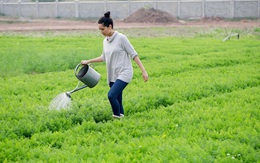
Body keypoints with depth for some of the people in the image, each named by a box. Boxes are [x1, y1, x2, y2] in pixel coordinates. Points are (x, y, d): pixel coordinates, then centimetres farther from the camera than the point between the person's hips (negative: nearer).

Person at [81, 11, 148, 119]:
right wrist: (88, 61, 28)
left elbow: (133, 55, -9)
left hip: (124, 73, -7)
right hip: (113, 75, 7)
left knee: (111, 95, -23)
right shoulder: (105, 41, 10)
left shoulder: (121, 38, -11)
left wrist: (143, 71, -13)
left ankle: (117, 117, -9)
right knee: (117, 100, 5)